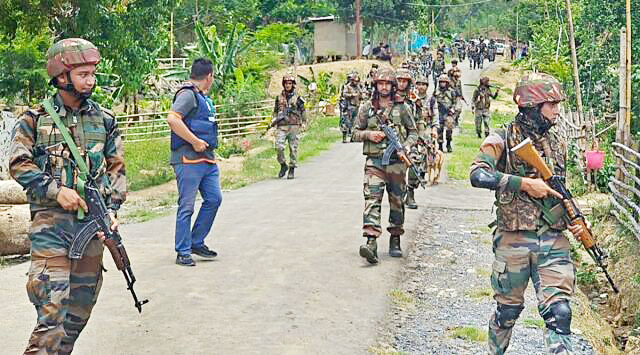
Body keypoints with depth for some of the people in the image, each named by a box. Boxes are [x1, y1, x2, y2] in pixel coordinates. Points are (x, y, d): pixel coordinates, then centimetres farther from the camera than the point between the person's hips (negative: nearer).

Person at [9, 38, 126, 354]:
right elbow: (18, 164, -3)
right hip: (50, 221, -4)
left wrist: (112, 209, -2)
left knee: (81, 306, 10)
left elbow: (117, 168, 10)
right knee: (52, 308, -12)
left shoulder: (105, 120, 9)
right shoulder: (35, 119, 0)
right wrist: (56, 190, -14)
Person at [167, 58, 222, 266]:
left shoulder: (202, 97, 19)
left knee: (214, 199, 9)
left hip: (207, 159, 10)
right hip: (189, 160, -10)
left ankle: (197, 242, 22)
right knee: (186, 206, -3)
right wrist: (195, 141, -22)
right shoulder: (188, 94, -11)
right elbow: (172, 119, -24)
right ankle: (183, 252, 5)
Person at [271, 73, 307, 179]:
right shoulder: (279, 97, 12)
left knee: (293, 148, 0)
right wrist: (274, 120, 8)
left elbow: (303, 111, 9)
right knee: (279, 146, -11)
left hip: (293, 126, -2)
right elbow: (275, 111, 21)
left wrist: (303, 122, 4)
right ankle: (283, 165, 9)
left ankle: (292, 169, 8)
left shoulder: (297, 98, 4)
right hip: (281, 126, 2)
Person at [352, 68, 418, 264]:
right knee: (372, 199, -14)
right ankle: (371, 243, -24)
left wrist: (406, 146, -7)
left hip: (396, 161, 1)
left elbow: (413, 132, 11)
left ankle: (395, 240, 23)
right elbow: (355, 132, 11)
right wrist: (369, 134, -9)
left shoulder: (402, 108, 6)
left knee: (396, 201, 8)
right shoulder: (367, 107, 7)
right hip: (374, 161, -1)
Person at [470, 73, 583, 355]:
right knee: (507, 310, 13)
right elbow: (478, 175, -23)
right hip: (514, 239, -3)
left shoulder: (557, 144, 12)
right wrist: (525, 183, -25)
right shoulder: (502, 139, -6)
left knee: (559, 312, -7)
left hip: (553, 239, 4)